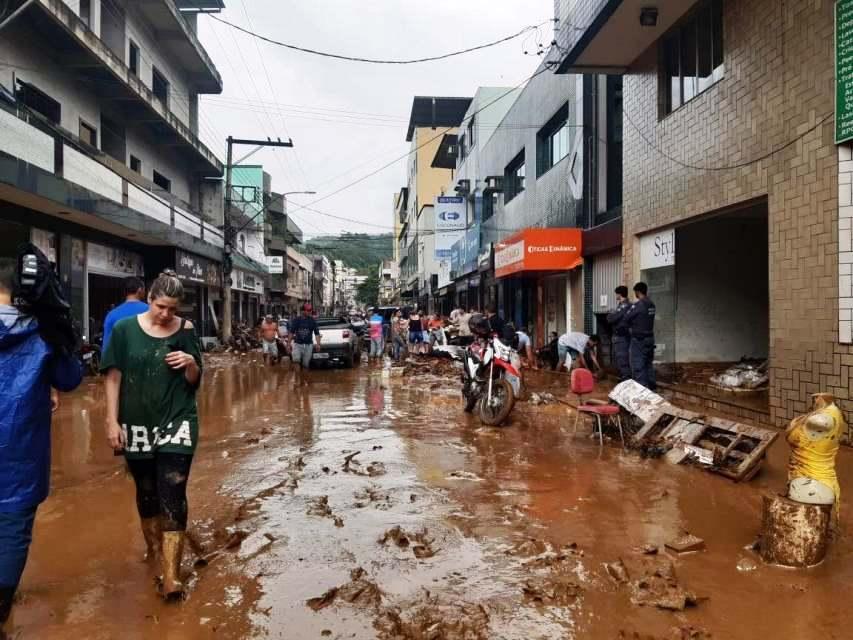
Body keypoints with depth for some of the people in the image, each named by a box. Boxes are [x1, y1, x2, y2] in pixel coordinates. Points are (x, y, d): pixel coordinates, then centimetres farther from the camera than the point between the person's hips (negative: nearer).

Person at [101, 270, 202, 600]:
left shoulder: (186, 330, -3)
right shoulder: (125, 329, -4)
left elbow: (194, 382, 3)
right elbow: (113, 377, -1)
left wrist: (191, 363, -19)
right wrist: (112, 421, -5)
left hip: (177, 423, -1)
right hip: (137, 425, 1)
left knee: (172, 494, -7)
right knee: (147, 492, 15)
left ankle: (171, 575, -4)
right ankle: (154, 549, 39)